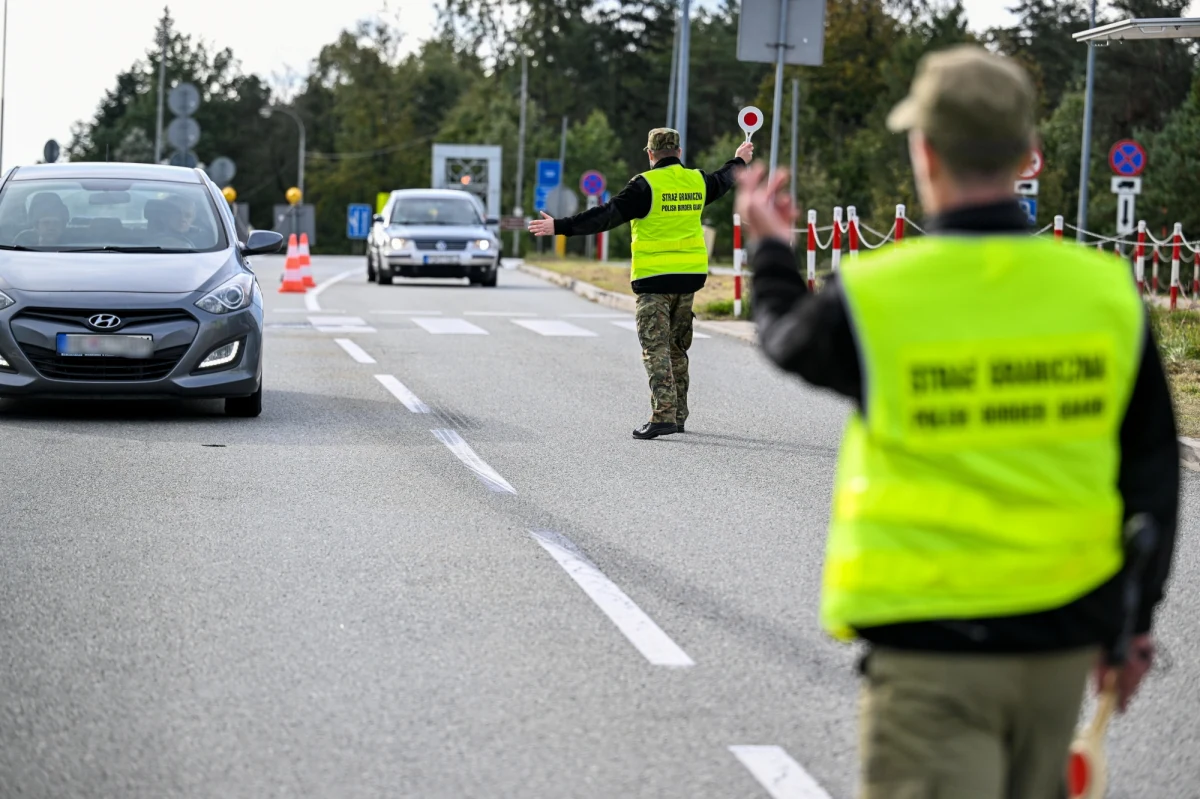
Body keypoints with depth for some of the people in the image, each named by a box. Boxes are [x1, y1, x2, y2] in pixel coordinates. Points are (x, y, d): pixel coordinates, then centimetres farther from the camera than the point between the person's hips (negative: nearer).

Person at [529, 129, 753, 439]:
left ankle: (663, 414, -18)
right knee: (677, 347, 17)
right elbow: (722, 181, 31)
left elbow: (606, 216, -17)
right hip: (690, 275, 6)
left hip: (654, 277, -6)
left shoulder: (646, 185, -12)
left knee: (655, 347, -7)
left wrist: (560, 227, -15)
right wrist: (739, 162, 53)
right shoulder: (697, 181, 7)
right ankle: (678, 414, 23)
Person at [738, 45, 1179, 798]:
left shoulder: (873, 297, -14)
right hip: (1063, 637, 4)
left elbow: (787, 340, 11)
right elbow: (1153, 469, 5)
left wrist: (771, 247, 31)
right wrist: (1136, 617, 16)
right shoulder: (1108, 292, -3)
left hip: (931, 644, -4)